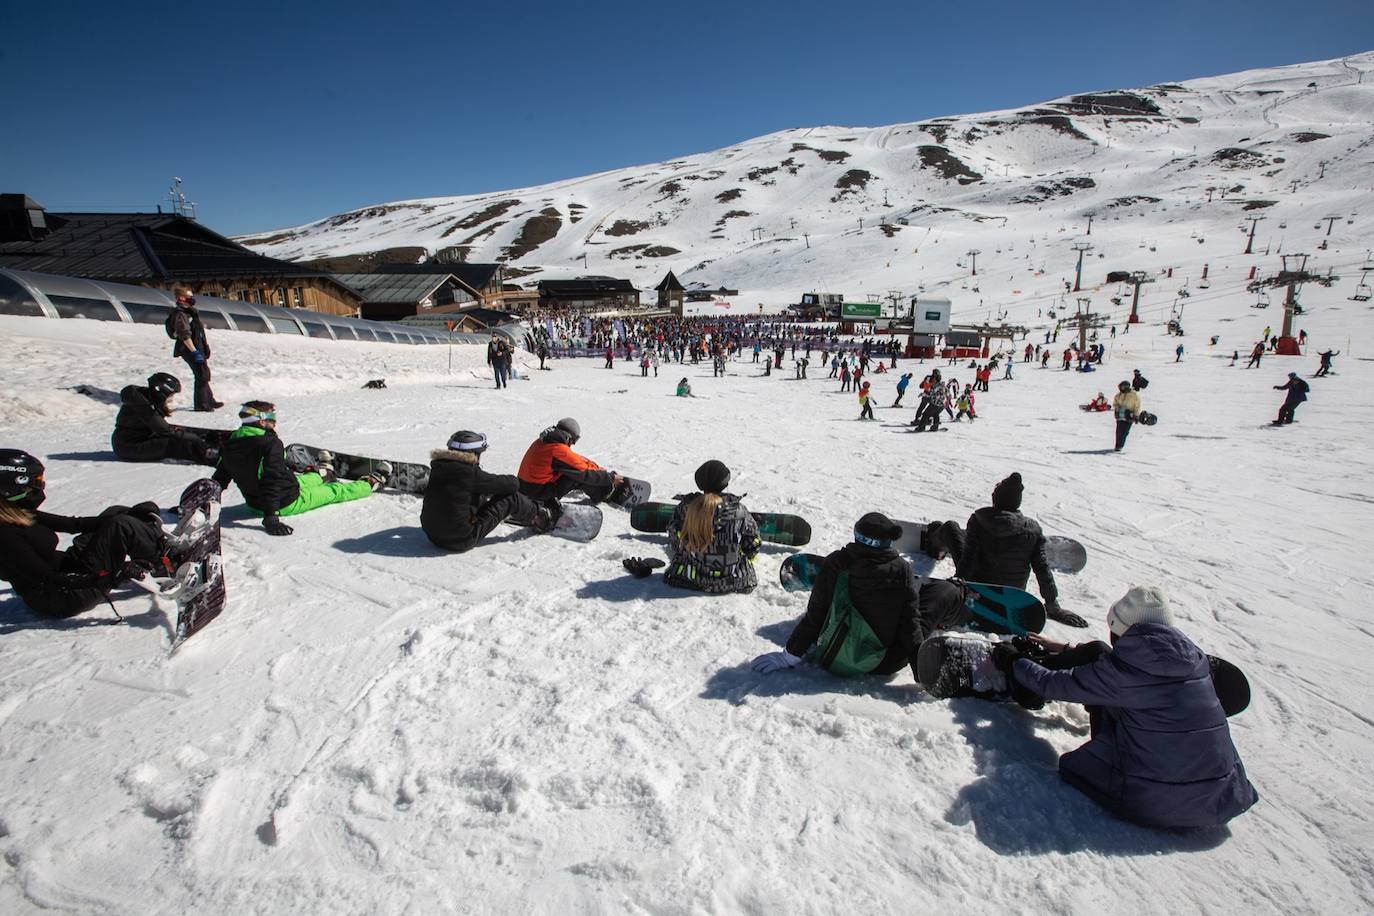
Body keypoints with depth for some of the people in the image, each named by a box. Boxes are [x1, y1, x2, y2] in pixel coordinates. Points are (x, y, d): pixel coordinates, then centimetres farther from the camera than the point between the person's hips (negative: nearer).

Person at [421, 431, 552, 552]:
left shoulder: (438, 467, 0)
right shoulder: (471, 473, -20)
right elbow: (512, 484, -10)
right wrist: (513, 479, 12)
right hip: (462, 541, -7)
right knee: (510, 497, 0)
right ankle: (540, 518, 23)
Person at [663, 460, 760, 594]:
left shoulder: (684, 508, -14)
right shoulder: (738, 510, -17)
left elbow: (674, 545, -2)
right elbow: (753, 545, -4)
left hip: (690, 579, 1)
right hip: (732, 582, -1)